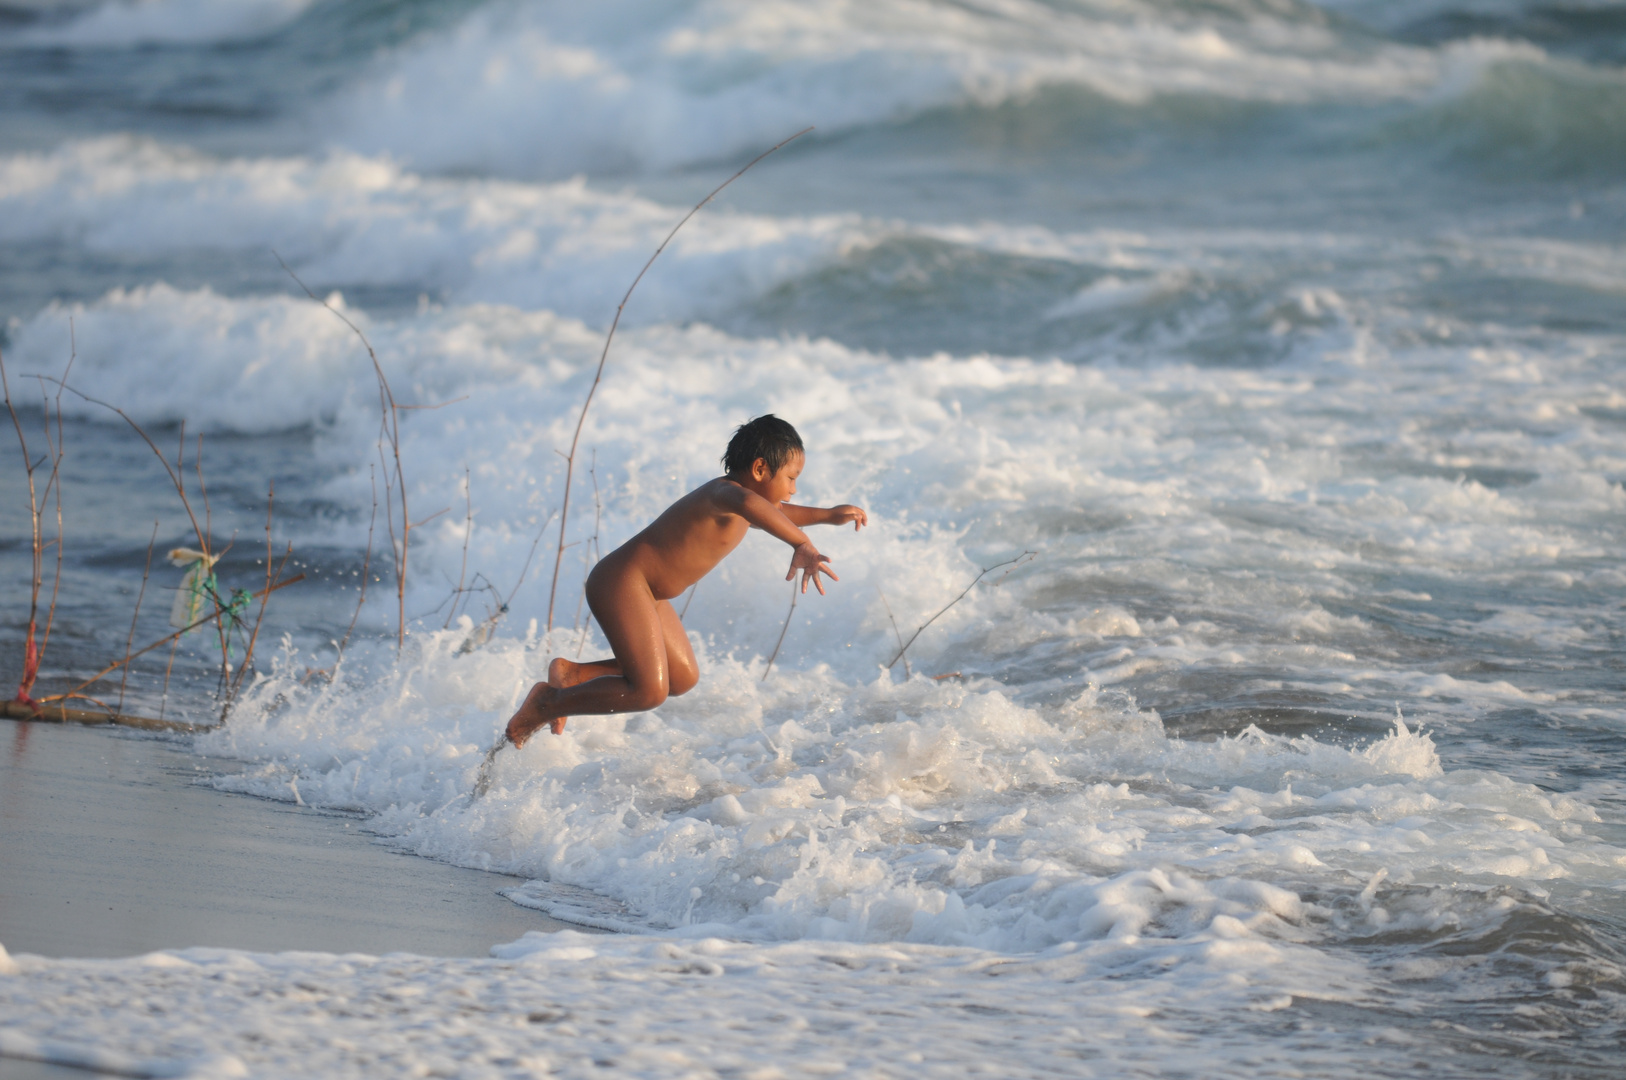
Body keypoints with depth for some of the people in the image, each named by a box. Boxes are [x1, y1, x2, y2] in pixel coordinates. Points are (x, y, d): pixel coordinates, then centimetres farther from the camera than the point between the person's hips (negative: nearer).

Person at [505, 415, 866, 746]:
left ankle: (573, 674, 21)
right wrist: (802, 546, -58)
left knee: (683, 678, 18)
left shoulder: (734, 506, 10)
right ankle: (548, 702, -4)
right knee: (649, 691, -18)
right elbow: (749, 504, -50)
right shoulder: (724, 491, -22)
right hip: (622, 581, -11)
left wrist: (828, 516, 33)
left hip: (642, 588, 11)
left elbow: (772, 515, 37)